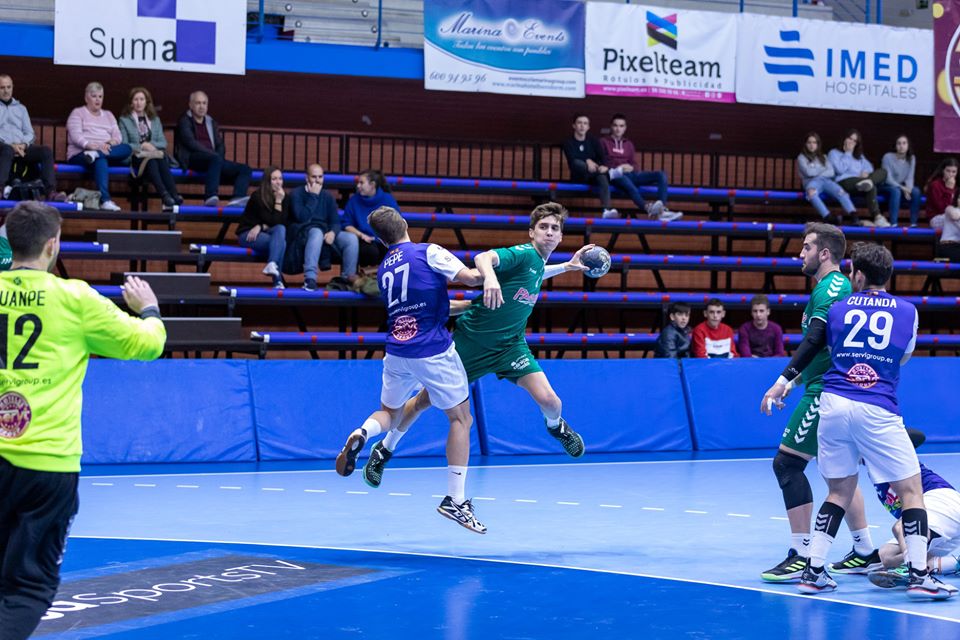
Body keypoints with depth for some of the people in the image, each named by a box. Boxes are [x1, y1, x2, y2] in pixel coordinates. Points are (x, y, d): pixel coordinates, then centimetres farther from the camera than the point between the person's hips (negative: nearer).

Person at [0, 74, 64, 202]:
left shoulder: (21, 108, 27)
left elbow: (30, 134, 19)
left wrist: (23, 144, -5)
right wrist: (10, 145, -15)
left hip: (22, 148, 4)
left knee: (46, 150, -24)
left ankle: (51, 191, -36)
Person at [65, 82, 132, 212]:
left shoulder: (108, 115, 27)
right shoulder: (77, 113, 12)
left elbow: (117, 136, 13)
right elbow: (76, 136, -5)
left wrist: (110, 144, -12)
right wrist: (92, 145, -25)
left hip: (106, 151, 5)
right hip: (80, 154, -5)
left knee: (127, 149, -26)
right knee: (101, 160, -41)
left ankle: (95, 154, -42)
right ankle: (105, 200, -55)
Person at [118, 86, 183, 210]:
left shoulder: (155, 120, 24)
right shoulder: (124, 120, 15)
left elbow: (163, 143, 15)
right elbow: (123, 144, 3)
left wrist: (150, 144, -6)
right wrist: (142, 146, -11)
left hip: (155, 154, 3)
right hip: (136, 157, -3)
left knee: (162, 159, -36)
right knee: (151, 160, -38)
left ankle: (173, 195, -53)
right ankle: (165, 197, -58)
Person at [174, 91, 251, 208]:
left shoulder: (211, 123, 24)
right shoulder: (184, 121, 5)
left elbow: (220, 145, 17)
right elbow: (191, 143, -10)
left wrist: (219, 156, -7)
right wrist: (213, 153, -18)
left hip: (212, 159, 7)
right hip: (191, 158, -7)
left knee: (244, 169, -12)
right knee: (216, 158, -39)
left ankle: (238, 199, -39)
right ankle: (210, 197, -51)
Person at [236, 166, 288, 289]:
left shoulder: (284, 197, 2)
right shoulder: (258, 197, -13)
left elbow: (283, 223, -4)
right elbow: (274, 222, -17)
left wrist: (261, 227, -14)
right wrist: (278, 201, -20)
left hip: (265, 234, 5)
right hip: (248, 234, -5)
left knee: (280, 229, -30)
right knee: (280, 242, -31)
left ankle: (272, 265, -40)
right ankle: (277, 279, -39)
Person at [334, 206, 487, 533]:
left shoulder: (384, 269, 14)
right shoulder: (428, 252, -5)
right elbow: (470, 277, -14)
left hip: (397, 352, 5)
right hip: (433, 351, -5)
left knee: (389, 413, 24)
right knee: (461, 418, 9)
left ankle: (361, 434, -12)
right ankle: (456, 499, 3)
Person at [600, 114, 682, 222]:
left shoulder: (629, 145, 27)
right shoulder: (603, 142, 13)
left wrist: (630, 168, -4)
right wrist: (615, 169, -12)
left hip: (630, 174, 6)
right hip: (615, 176, -6)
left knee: (661, 175, -15)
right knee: (625, 180, -44)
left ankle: (662, 210, -35)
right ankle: (647, 208, -65)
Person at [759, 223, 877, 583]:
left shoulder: (830, 287, -12)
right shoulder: (837, 286, 18)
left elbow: (816, 337, -23)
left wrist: (786, 378, -26)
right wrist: (798, 377, 26)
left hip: (826, 392, -10)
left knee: (788, 462, -10)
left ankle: (801, 555, -12)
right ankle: (865, 553, 19)